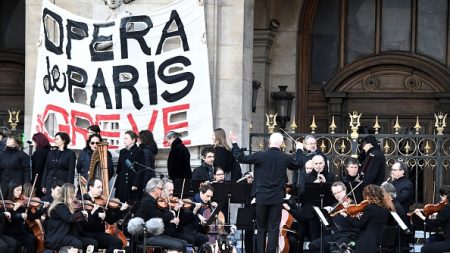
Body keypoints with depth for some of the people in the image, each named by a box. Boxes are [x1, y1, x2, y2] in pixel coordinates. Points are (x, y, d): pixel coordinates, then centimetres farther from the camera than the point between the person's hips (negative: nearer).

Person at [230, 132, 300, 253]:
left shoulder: (261, 156, -11)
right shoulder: (286, 158, -6)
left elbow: (241, 158, -2)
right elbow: (297, 165, 15)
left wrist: (234, 143, 10)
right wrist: (299, 151, 31)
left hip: (261, 197, 0)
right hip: (277, 198, 0)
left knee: (261, 228, 11)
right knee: (273, 228, 4)